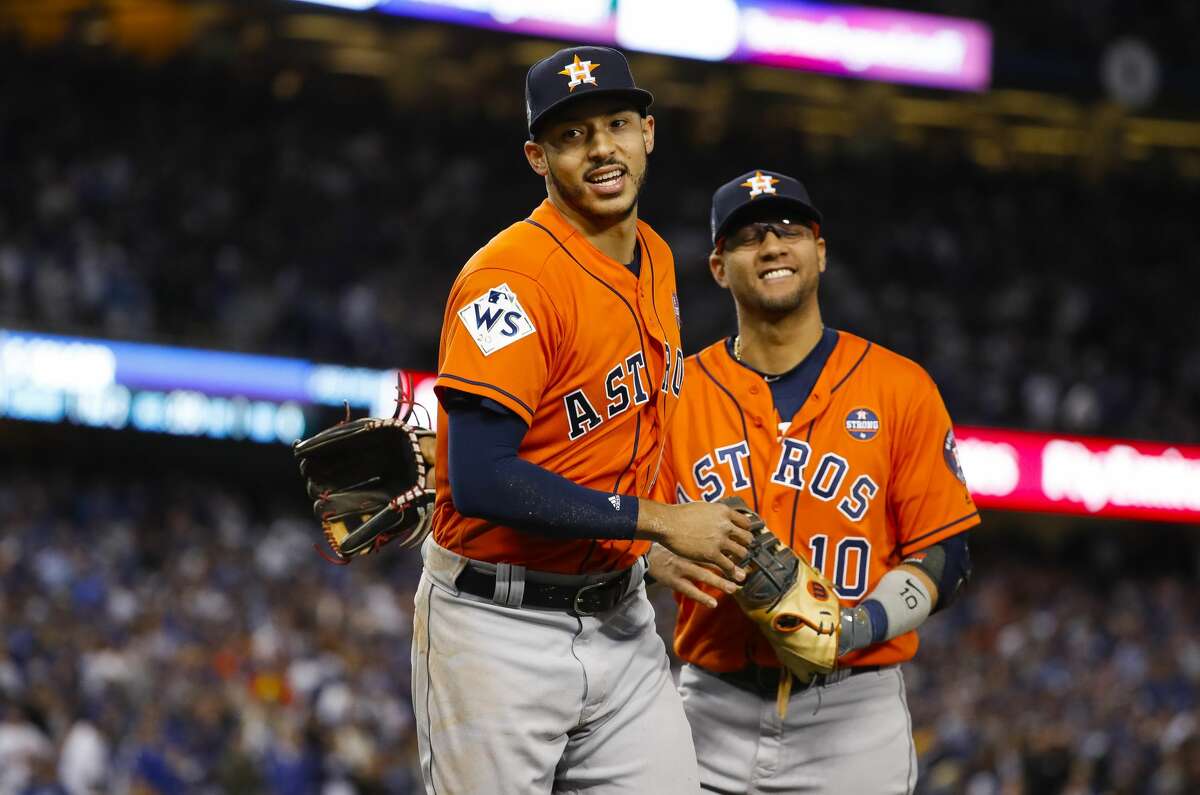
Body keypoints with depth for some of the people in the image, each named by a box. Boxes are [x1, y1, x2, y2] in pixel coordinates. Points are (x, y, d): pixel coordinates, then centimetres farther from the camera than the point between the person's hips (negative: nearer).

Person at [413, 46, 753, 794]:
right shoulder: (512, 276, -18)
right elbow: (480, 480, -25)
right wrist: (657, 521, -20)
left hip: (619, 618, 7)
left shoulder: (657, 262, 9)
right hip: (502, 630, -7)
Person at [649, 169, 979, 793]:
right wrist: (665, 560, -17)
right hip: (713, 712, 1)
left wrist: (865, 623, -16)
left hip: (853, 713, -1)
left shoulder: (900, 388, 3)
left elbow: (943, 554, 1)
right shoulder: (677, 393, 8)